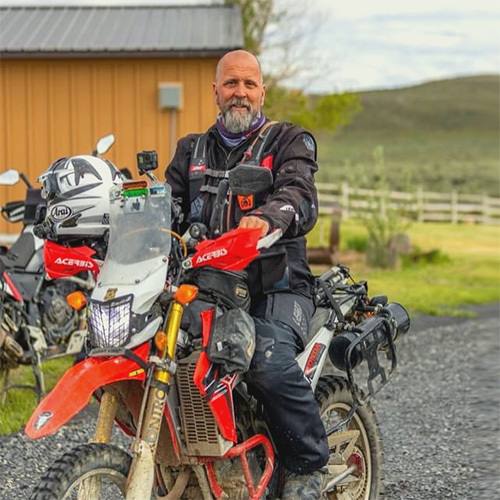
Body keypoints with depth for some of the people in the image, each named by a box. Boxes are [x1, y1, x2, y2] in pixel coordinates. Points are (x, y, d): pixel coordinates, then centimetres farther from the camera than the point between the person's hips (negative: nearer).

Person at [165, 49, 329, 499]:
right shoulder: (191, 150, 23)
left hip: (277, 286, -4)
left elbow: (300, 197, -13)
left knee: (270, 361, -34)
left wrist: (267, 217, -37)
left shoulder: (289, 141, 7)